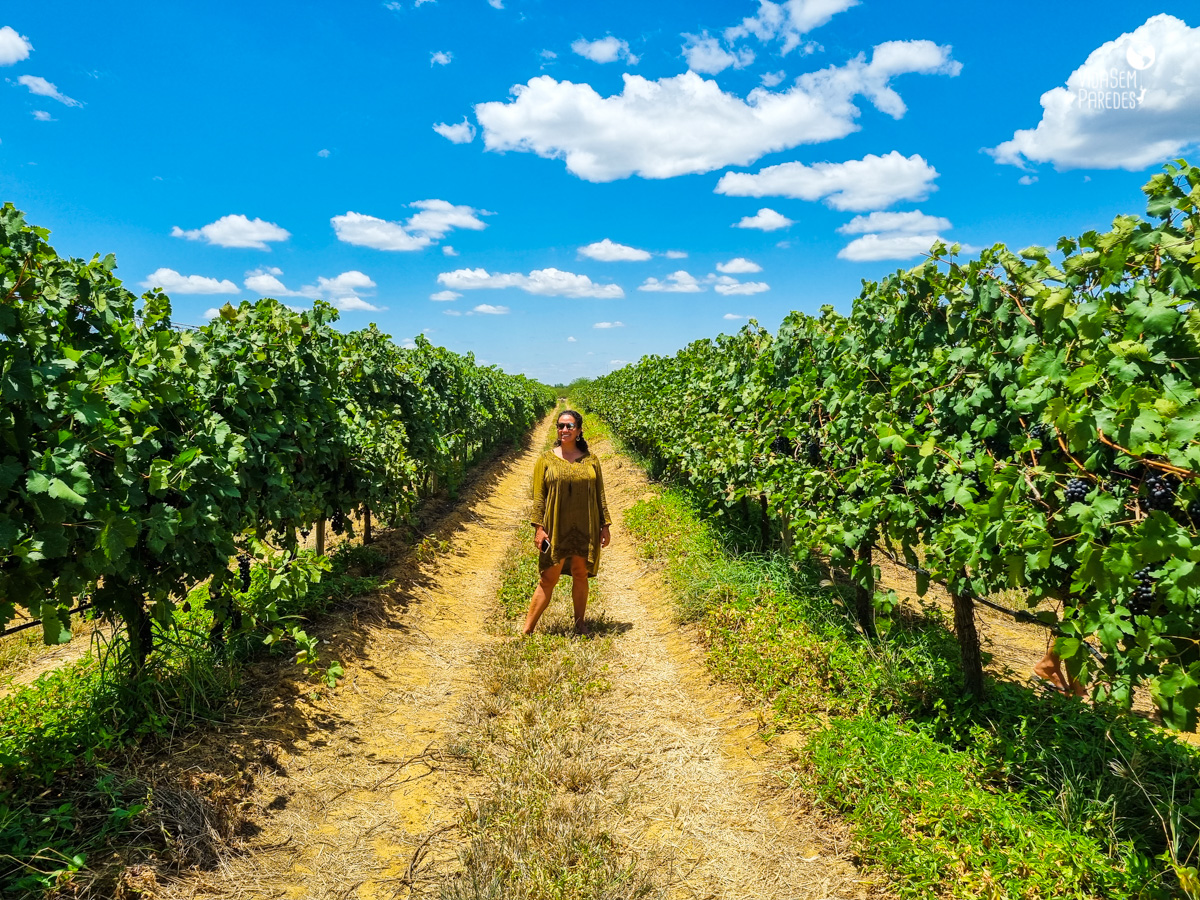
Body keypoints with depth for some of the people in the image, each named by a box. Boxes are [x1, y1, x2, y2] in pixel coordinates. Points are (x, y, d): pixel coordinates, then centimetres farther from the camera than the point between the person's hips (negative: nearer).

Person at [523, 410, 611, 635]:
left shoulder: (591, 460, 6)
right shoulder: (546, 459, 1)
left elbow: (600, 495, 8)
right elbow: (538, 496, -1)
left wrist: (605, 525, 5)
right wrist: (538, 527, -8)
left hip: (585, 529, 2)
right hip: (555, 529, -2)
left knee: (581, 575, 10)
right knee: (549, 579, -2)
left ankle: (580, 625, 25)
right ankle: (527, 630, 6)